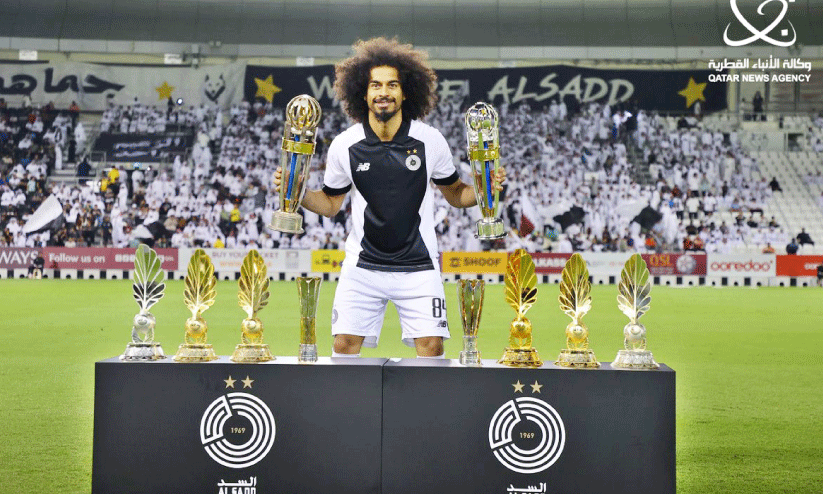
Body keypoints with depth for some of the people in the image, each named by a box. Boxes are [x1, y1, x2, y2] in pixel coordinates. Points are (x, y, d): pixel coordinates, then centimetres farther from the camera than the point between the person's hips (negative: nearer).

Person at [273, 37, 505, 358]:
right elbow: (331, 204, 10)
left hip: (418, 268, 0)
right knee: (344, 346, -6)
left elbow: (455, 193, 10)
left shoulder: (430, 140, -4)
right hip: (363, 267, 0)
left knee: (431, 348, -9)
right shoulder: (344, 145, -3)